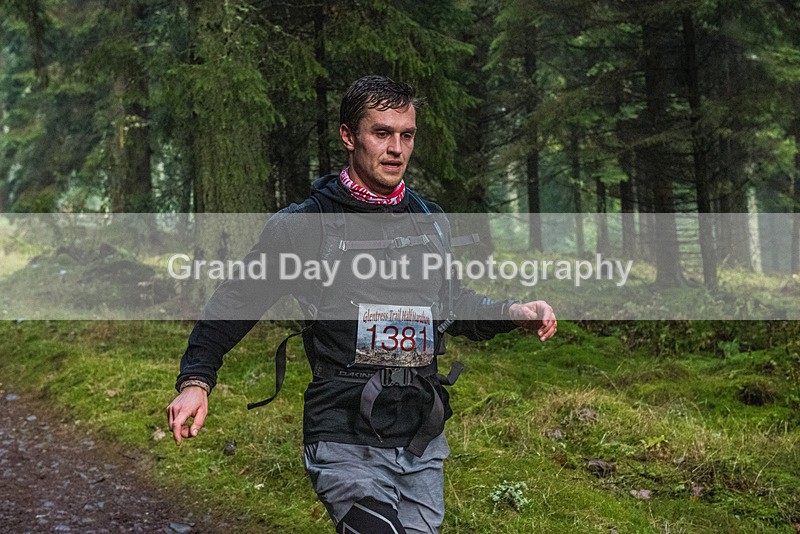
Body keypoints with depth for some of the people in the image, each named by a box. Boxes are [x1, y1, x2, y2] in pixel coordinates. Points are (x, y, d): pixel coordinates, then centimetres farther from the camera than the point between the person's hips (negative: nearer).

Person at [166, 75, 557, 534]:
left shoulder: (431, 221, 9)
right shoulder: (304, 225, -5)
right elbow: (237, 299, 1)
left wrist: (512, 313, 5)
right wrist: (196, 379, -9)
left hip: (424, 443, 5)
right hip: (347, 444, -5)